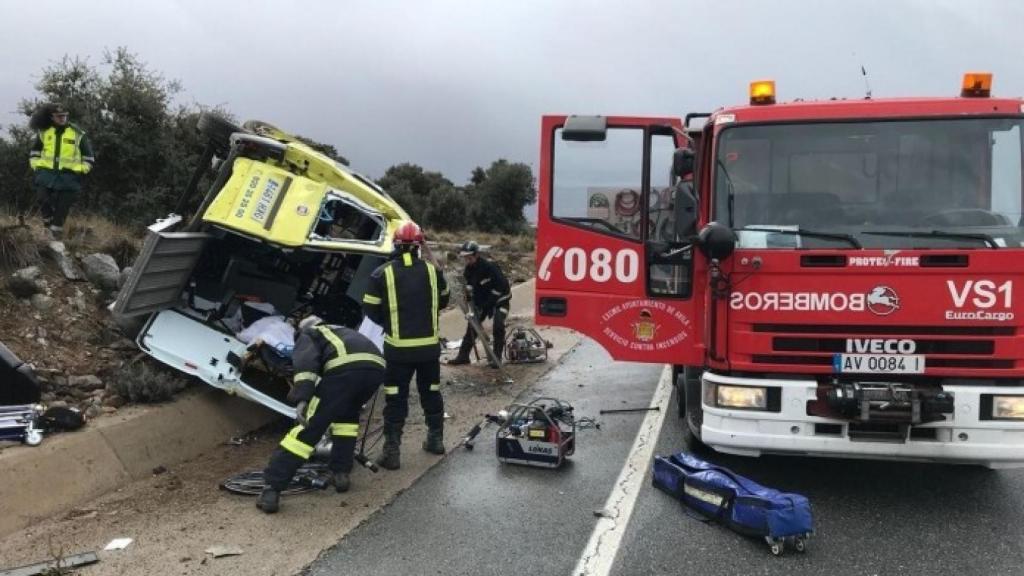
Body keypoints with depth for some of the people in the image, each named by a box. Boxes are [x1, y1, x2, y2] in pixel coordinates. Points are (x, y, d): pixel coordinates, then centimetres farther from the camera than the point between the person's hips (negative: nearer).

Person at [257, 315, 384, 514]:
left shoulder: (307, 335, 28)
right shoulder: (343, 332, 45)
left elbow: (306, 361, 1)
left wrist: (302, 399, -8)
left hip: (345, 367, -5)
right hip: (377, 366, 5)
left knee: (308, 426, 1)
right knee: (347, 414, 31)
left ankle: (271, 489, -1)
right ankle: (341, 472, 24)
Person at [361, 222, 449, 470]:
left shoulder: (382, 273, -9)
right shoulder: (433, 271, -2)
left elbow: (371, 310, -3)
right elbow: (443, 301, 13)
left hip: (398, 347, -2)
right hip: (430, 346, 3)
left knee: (395, 399, 5)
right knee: (431, 393, 19)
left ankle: (392, 451, 4)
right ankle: (436, 439, 32)